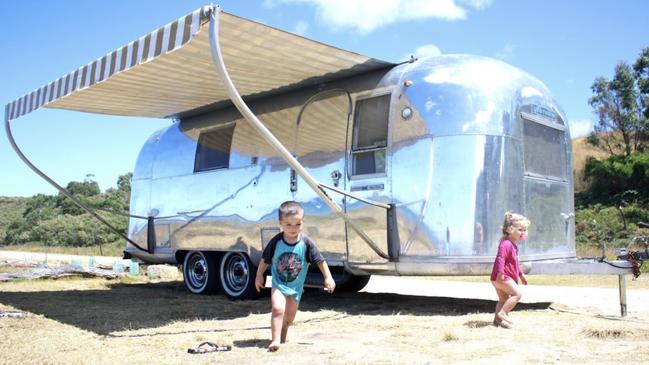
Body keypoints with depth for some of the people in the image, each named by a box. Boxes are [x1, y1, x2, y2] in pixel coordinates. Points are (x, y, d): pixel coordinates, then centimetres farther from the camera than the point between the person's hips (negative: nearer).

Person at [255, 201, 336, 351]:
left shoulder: (306, 243, -17)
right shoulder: (276, 241, -16)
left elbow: (320, 260, -10)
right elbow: (265, 260, -2)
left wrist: (328, 278, -11)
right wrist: (259, 276, 2)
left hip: (296, 286, 2)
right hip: (278, 284, -2)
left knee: (290, 316, 16)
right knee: (278, 309, -23)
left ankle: (284, 332, 45)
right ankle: (275, 339, -17)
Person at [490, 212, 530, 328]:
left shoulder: (513, 245, 19)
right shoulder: (506, 244, -18)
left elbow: (515, 262, 31)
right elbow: (500, 258, -29)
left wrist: (521, 274, 33)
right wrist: (500, 272, -37)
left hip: (502, 278, 11)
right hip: (502, 277, -11)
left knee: (504, 299, 14)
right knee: (517, 293, -15)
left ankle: (497, 319, 18)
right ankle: (502, 313, -15)